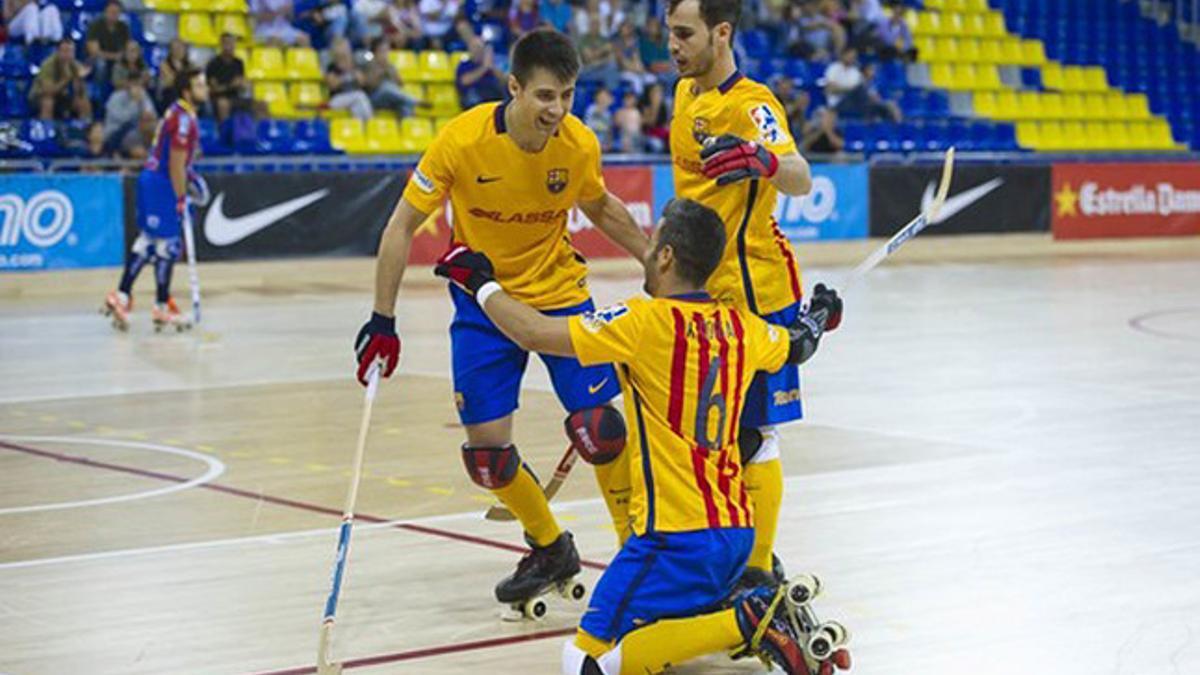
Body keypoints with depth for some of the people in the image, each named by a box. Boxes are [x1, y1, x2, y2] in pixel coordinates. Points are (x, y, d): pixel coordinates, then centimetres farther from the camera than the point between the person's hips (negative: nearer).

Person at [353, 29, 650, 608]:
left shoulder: (580, 144, -14)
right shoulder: (461, 140, -22)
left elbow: (601, 208, 9)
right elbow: (403, 224, -13)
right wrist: (382, 321, -15)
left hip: (560, 292, 1)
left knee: (598, 424, -13)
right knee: (485, 447, -4)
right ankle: (549, 549, 21)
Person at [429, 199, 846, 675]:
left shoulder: (647, 322, -12)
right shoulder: (741, 326, 9)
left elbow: (535, 333, -14)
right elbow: (797, 346, 31)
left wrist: (480, 282, 2)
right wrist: (819, 316, 54)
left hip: (678, 534, -8)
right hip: (737, 527, 8)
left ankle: (746, 623, -17)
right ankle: (763, 612, 4)